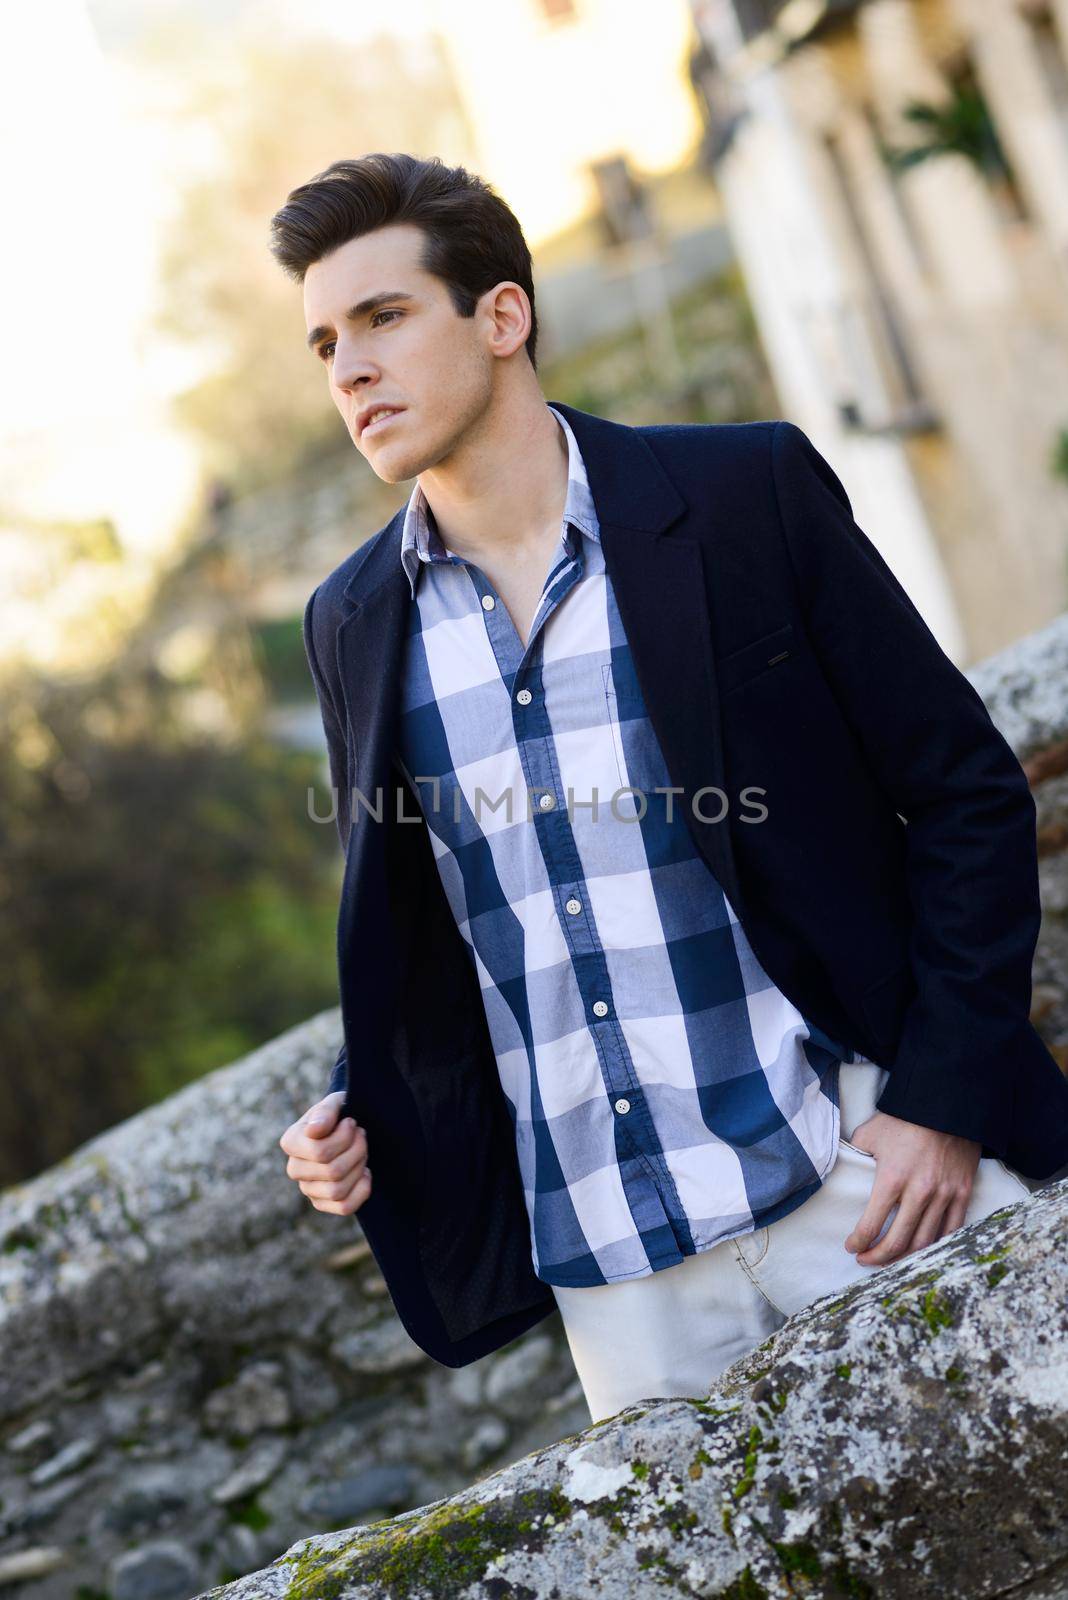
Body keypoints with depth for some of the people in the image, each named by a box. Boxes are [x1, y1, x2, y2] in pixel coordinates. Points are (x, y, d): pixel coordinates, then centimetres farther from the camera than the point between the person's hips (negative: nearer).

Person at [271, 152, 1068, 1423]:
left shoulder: (748, 493, -5)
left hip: (871, 1185, -2)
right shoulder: (352, 622, 6)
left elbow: (966, 795, -4)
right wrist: (355, 1115, 0)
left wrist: (941, 1102, -11)